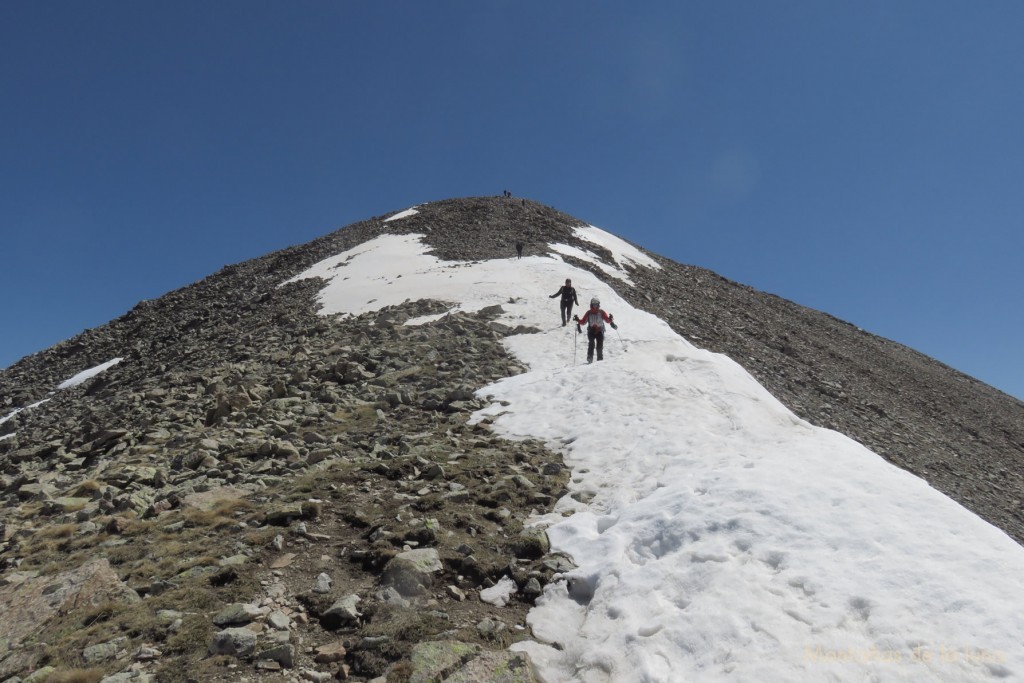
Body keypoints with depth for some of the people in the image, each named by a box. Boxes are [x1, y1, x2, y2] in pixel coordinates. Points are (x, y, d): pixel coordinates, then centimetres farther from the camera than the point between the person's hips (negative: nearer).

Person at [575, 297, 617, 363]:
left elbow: (607, 320, -4)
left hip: (600, 331, 0)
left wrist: (610, 319, -26)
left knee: (600, 345, -3)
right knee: (591, 344, -18)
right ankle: (589, 358, -21)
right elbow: (583, 321, 5)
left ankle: (600, 359, 8)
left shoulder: (601, 312, 3)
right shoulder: (588, 313, 6)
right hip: (591, 331, 0)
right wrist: (578, 320, -13)